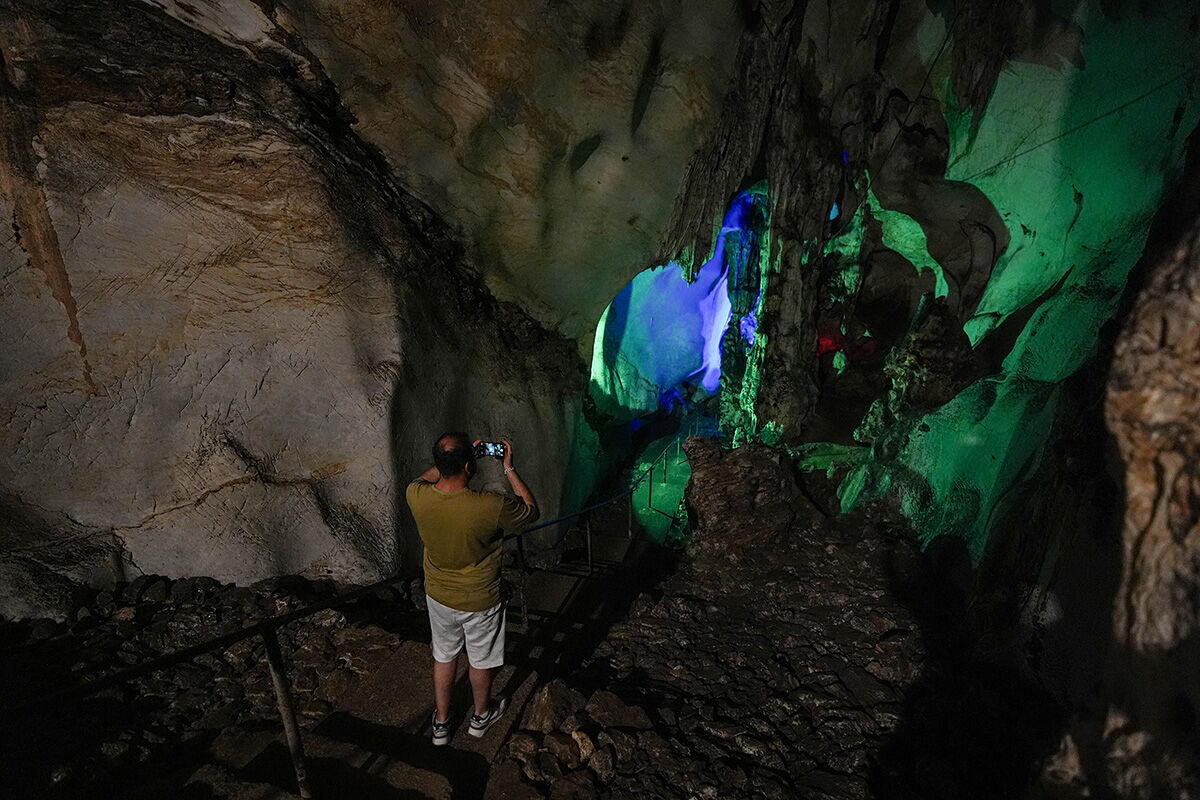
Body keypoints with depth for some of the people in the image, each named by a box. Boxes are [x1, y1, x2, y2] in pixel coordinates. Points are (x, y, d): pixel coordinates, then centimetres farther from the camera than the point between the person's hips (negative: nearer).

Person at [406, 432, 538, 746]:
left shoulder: (416, 495, -23)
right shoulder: (491, 506, -34)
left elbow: (426, 478, 6)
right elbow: (532, 510, -13)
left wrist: (450, 459, 2)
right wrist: (509, 469, -10)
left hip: (438, 596, 3)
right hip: (479, 602, -3)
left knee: (443, 656, 27)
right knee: (481, 660, 24)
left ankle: (440, 723, 46)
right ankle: (481, 715, 49)